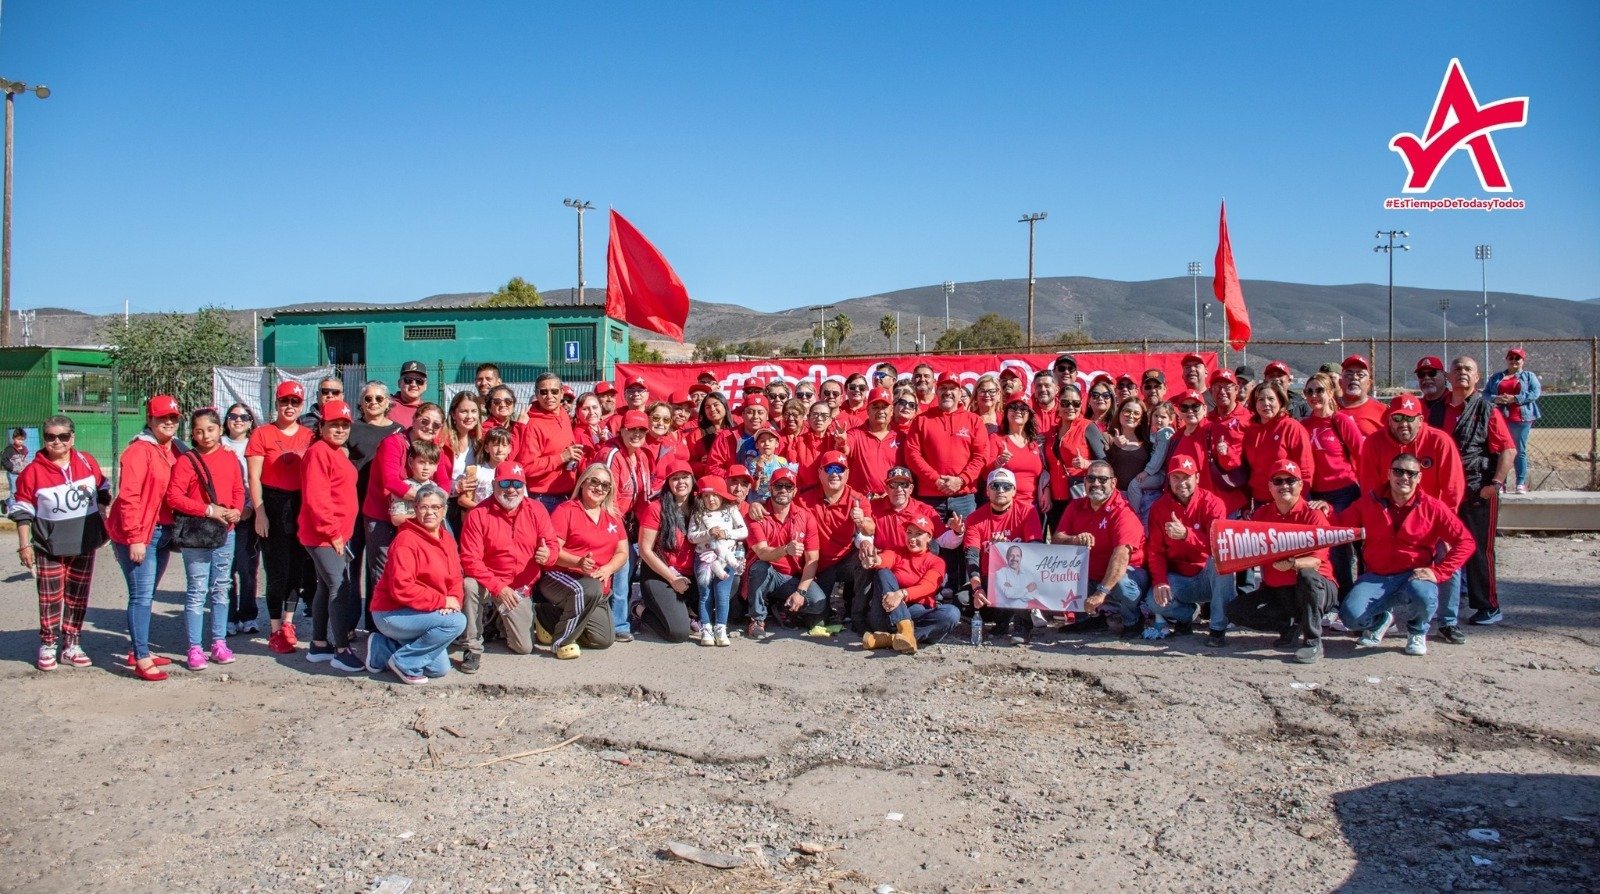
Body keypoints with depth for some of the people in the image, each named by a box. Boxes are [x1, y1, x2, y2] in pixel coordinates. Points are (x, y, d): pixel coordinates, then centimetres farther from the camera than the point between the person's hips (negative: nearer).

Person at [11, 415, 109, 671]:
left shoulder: (87, 463, 1)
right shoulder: (33, 471, -7)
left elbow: (103, 494, 14)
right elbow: (23, 511, -4)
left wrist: (107, 525, 11)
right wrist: (24, 545, -6)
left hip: (84, 543, 3)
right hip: (50, 546, -3)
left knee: (78, 597, 10)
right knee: (50, 598, -1)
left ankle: (72, 646, 20)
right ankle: (47, 648, 12)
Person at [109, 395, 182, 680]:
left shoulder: (174, 451, 10)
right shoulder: (139, 451, -11)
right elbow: (128, 496, -15)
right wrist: (134, 538, -18)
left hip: (163, 533, 7)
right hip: (139, 536, -7)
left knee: (146, 594, 15)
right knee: (141, 596, -6)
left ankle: (139, 651, 25)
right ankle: (142, 661, -3)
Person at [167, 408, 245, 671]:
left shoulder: (229, 457, 6)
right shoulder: (186, 461, -7)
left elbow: (238, 489, 11)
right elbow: (174, 496, -13)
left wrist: (237, 510, -8)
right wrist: (207, 510, -18)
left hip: (226, 533, 4)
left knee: (221, 590, 11)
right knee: (197, 592, -1)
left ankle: (219, 643, 20)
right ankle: (195, 649, 6)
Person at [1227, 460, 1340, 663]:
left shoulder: (1314, 515, -10)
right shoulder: (1261, 514, 4)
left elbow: (1316, 561, -20)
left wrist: (1292, 564, -40)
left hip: (1318, 589, -4)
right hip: (1274, 591, 4)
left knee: (1307, 575, -38)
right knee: (1235, 610, -14)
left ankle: (1313, 642, -24)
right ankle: (1291, 627, 1)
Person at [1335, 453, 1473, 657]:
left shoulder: (1432, 508, -1)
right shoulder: (1370, 501, 4)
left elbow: (1465, 541, -1)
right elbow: (1341, 526, 6)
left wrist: (1438, 572, -11)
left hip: (1414, 575, -1)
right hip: (1376, 576, 1)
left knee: (1425, 599, -37)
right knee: (1351, 616, -24)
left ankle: (1417, 632, 4)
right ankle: (1381, 620, 18)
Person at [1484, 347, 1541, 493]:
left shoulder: (1529, 376, 11)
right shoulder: (1496, 377, 17)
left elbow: (1535, 392, -5)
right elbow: (1485, 393, 9)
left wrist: (1515, 398, -16)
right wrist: (1496, 398, -13)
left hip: (1521, 418, -2)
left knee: (1520, 451, -1)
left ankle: (1521, 484, 1)